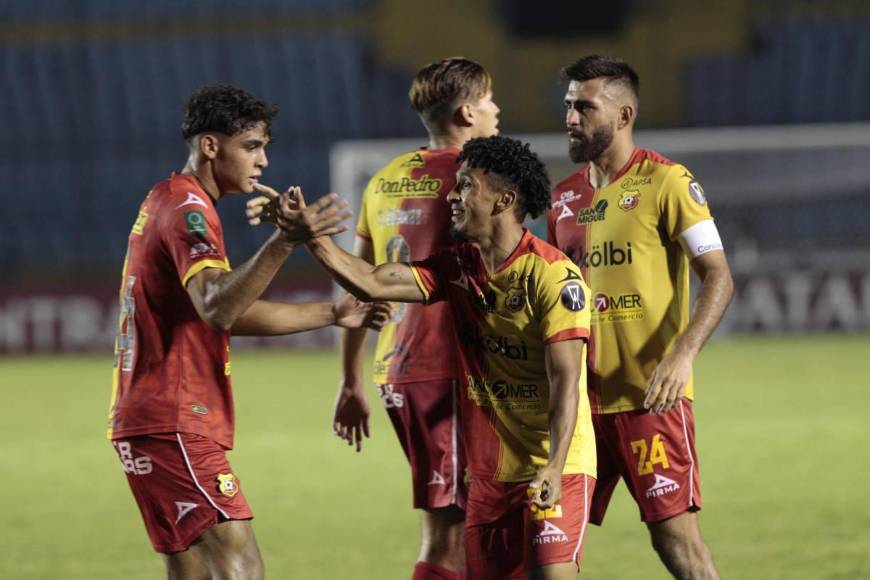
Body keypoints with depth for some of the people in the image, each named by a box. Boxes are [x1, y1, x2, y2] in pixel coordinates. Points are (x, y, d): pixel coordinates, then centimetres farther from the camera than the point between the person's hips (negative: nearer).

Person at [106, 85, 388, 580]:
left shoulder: (170, 203, 19)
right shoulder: (187, 209, -14)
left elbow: (233, 313, 26)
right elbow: (217, 308, -32)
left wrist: (332, 314, 25)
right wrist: (286, 242, -43)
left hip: (152, 422, 10)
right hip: (174, 426, -10)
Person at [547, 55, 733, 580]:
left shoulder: (666, 182, -6)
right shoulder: (565, 197, 14)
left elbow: (718, 277, -11)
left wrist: (682, 355, -25)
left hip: (652, 396, -6)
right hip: (582, 398, 6)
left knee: (675, 535, -10)